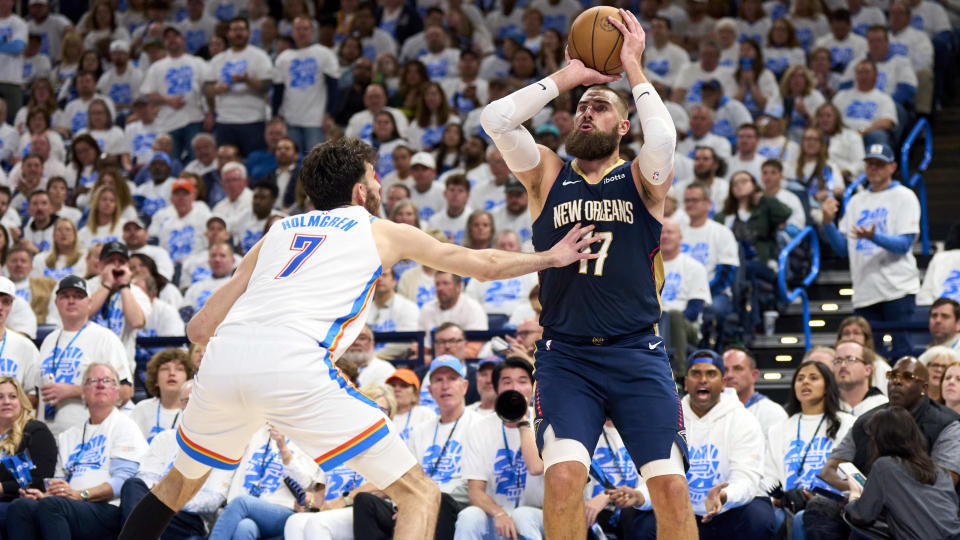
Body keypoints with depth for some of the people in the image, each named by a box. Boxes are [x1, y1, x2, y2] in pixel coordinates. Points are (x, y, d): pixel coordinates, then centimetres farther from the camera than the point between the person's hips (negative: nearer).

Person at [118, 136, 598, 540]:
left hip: (223, 357, 5)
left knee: (183, 478, 33)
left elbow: (199, 328, 24)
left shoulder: (278, 232, 29)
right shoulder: (382, 233, 22)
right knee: (419, 496, 2)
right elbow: (484, 265, 31)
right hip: (293, 362, -5)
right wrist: (552, 258, 46)